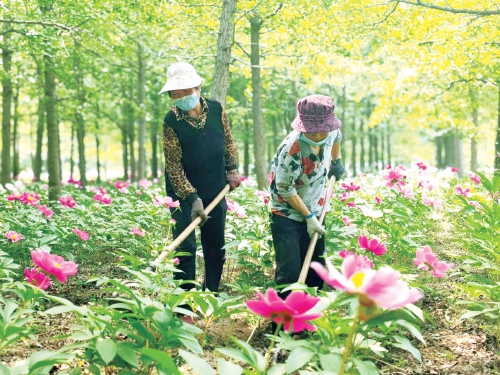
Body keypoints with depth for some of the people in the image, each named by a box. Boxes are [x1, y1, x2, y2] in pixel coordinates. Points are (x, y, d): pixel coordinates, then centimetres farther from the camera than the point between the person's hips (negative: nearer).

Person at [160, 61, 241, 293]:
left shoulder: (216, 109, -6)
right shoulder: (171, 121, -16)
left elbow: (228, 141, 11)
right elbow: (174, 165, -17)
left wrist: (232, 169, 7)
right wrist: (192, 198, -22)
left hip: (215, 190, 4)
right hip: (183, 192, -4)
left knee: (216, 247, 10)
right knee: (186, 247, -6)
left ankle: (212, 295, 24)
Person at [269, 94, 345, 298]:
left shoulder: (330, 134, -12)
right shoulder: (291, 149, -31)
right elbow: (285, 190, -21)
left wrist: (336, 161, 28)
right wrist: (309, 217, -16)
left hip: (314, 214, 7)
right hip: (287, 216, -7)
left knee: (316, 272, 12)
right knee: (290, 274, -11)